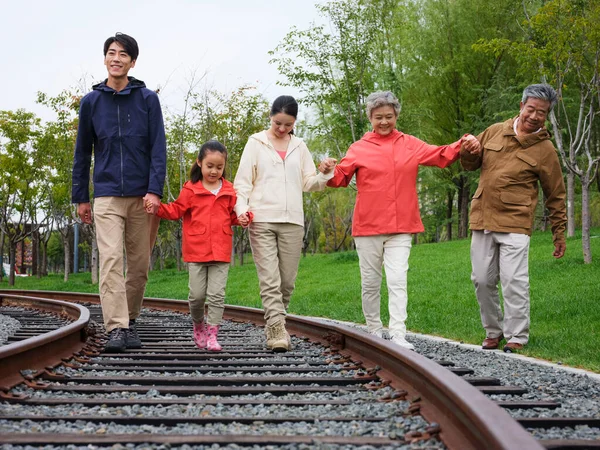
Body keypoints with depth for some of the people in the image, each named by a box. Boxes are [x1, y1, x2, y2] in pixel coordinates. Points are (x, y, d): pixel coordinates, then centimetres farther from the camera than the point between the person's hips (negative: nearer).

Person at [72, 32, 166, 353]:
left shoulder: (147, 99, 4)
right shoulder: (91, 101, 8)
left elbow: (158, 148, 0)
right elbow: (82, 152, 13)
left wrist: (155, 190, -11)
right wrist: (80, 197, 11)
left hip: (142, 196, 0)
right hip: (106, 196, 0)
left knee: (139, 265, 6)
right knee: (111, 260, -12)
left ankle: (130, 321, 21)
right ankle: (116, 328, -15)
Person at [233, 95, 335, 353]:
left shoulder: (299, 147, 16)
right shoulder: (256, 144, 8)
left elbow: (309, 183, 16)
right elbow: (243, 182, 5)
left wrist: (324, 174, -4)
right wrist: (241, 209, -12)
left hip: (292, 221, 3)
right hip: (261, 220, -3)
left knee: (287, 280, 4)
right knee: (270, 280, -11)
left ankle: (274, 324, 21)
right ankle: (277, 333, -14)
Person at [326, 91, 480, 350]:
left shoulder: (410, 145, 10)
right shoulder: (359, 148, 4)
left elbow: (440, 156, 6)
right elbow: (341, 176, 0)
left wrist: (461, 146, -11)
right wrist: (329, 172, -22)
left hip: (401, 227, 0)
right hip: (368, 226, 0)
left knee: (397, 281, -10)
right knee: (370, 282, 9)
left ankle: (398, 335, -12)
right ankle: (374, 329, 25)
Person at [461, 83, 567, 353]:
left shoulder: (545, 149, -1)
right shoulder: (494, 132, 8)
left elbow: (556, 195, 5)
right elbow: (471, 164, 20)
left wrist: (559, 233, 7)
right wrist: (468, 153, -4)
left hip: (515, 225, -4)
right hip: (482, 220, 4)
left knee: (513, 280, -10)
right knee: (482, 280, 8)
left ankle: (517, 337, 2)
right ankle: (493, 331, 22)